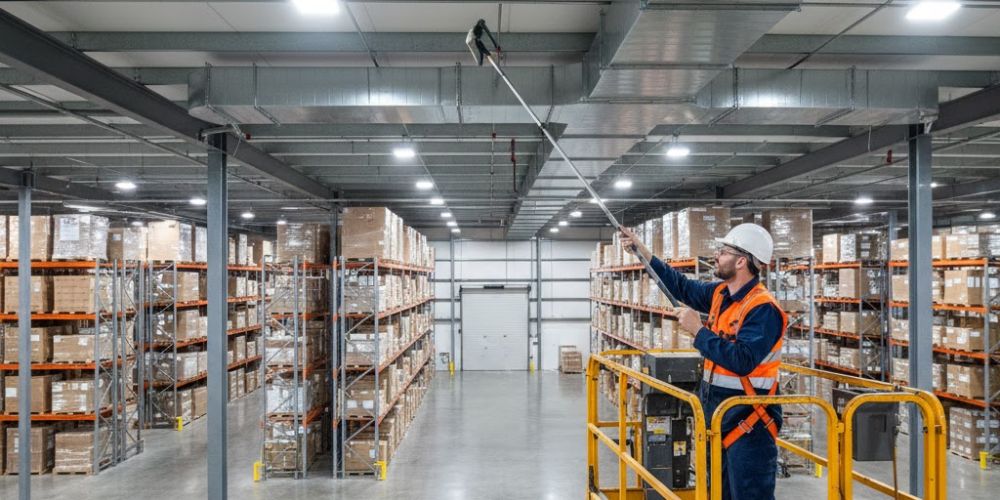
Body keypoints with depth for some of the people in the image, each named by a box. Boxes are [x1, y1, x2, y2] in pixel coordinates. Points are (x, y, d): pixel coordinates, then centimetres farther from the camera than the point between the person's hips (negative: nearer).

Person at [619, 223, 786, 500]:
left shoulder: (763, 309, -20)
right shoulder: (720, 294, 5)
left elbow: (742, 361, -30)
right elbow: (682, 286, 20)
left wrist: (698, 330, -23)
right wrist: (642, 251, 19)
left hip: (747, 424, -9)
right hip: (717, 415, 9)